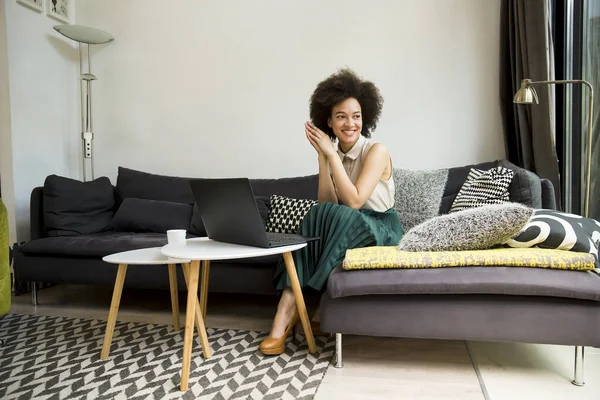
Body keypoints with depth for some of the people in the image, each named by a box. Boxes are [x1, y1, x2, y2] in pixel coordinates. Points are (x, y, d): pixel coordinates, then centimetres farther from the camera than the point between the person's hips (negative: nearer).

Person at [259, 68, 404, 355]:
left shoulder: (377, 151, -13)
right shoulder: (333, 155, 4)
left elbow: (353, 202, -23)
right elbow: (326, 204, -7)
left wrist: (331, 155, -21)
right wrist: (322, 158, -15)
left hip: (382, 231, -4)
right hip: (347, 228, 5)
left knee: (328, 218, -32)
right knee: (321, 217, -29)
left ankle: (291, 305, -23)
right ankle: (286, 311, -32)